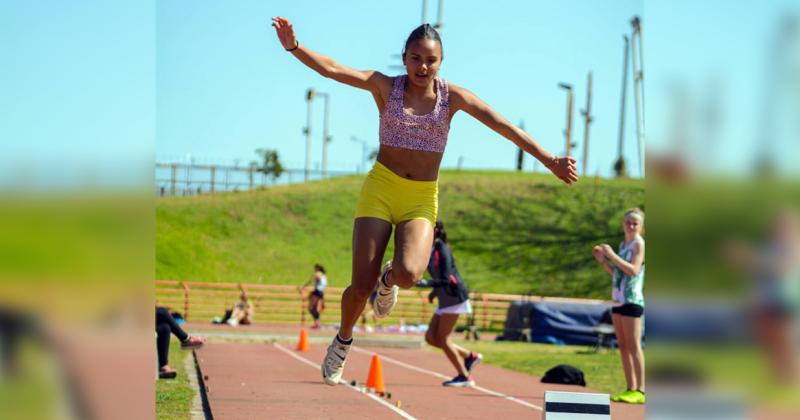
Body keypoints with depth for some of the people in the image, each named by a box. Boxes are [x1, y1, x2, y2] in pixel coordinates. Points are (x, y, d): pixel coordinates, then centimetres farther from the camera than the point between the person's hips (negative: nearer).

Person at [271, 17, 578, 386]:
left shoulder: (452, 96, 0)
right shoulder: (386, 87, -2)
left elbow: (504, 126, -2)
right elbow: (331, 69, -13)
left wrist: (548, 160, -7)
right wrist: (294, 47, -29)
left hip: (422, 200, 1)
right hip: (380, 189, 0)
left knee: (409, 273, -27)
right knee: (361, 285, -7)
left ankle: (388, 279, 12)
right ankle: (342, 342, 23)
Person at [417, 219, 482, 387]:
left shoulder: (442, 249, -16)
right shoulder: (432, 250, 11)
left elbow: (446, 279, -23)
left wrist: (426, 283, -35)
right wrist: (434, 292, 14)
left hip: (455, 297, -9)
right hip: (445, 299, 9)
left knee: (442, 338, -7)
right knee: (430, 337, 5)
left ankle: (464, 377, 1)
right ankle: (469, 356, 15)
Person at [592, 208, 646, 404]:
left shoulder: (639, 244, -7)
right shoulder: (623, 244, 18)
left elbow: (633, 270, -19)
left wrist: (613, 255, -21)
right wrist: (603, 260, 8)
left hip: (632, 300, -8)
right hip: (619, 300, 8)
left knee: (633, 345, -10)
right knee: (623, 346, 7)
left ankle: (640, 391, -10)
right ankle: (630, 388, 10)